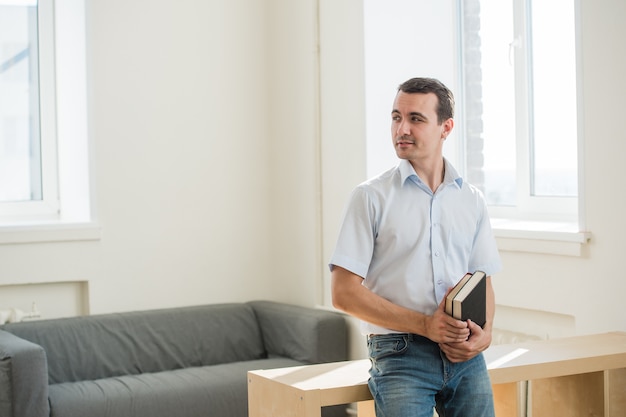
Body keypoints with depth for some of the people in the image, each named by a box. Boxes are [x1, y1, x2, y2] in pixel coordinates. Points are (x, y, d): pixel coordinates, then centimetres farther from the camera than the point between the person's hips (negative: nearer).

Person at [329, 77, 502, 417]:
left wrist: (484, 332, -6)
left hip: (465, 357, 4)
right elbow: (344, 292, -7)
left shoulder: (472, 200, 12)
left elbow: (483, 282, 16)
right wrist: (424, 324, -14)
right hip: (401, 355, -3)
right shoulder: (371, 197, -1)